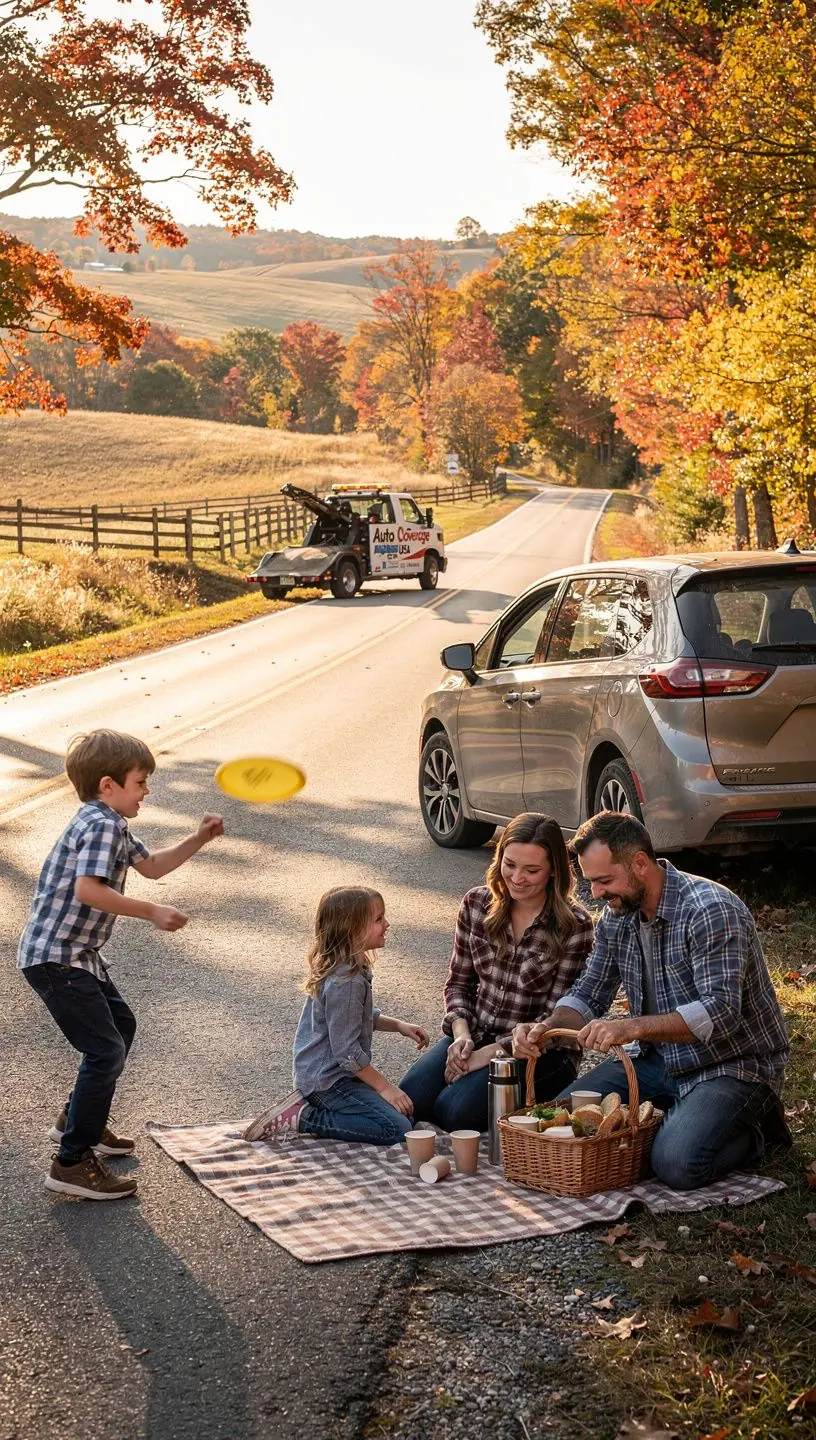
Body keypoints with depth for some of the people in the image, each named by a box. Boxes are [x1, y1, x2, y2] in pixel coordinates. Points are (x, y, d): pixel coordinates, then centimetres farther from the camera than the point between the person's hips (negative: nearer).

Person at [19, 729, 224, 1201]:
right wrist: (152, 912, -29)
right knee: (106, 1051, -12)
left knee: (121, 1024, 25)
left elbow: (151, 865, 25)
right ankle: (73, 1163, -7)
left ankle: (78, 1120, 38)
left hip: (78, 954, 11)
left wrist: (199, 839, 13)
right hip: (55, 958, -11)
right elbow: (88, 889, -33)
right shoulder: (101, 825, -19)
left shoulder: (112, 825, 14)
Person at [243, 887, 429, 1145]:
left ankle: (307, 1104, 10)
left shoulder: (352, 969, 6)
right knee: (397, 1128, -17)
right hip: (327, 1079, -10)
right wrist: (385, 1088, -15)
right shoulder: (346, 982, -25)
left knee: (404, 1112, 14)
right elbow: (347, 1051, -23)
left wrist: (397, 1025, 10)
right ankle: (301, 1119, -11)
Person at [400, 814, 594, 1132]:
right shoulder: (477, 903, 0)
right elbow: (459, 982, 9)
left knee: (454, 1110, -27)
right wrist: (461, 1033, -10)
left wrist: (489, 1053, -17)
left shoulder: (574, 926, -13)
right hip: (474, 1035, 5)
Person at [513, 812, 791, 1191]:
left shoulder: (711, 910, -22)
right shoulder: (617, 916, 2)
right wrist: (546, 1028, -13)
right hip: (660, 1060, 7)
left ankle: (751, 1131, 2)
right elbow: (588, 996, 9)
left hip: (733, 1066, -7)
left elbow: (721, 1010, -32)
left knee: (676, 1163, -29)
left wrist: (632, 1028, -42)